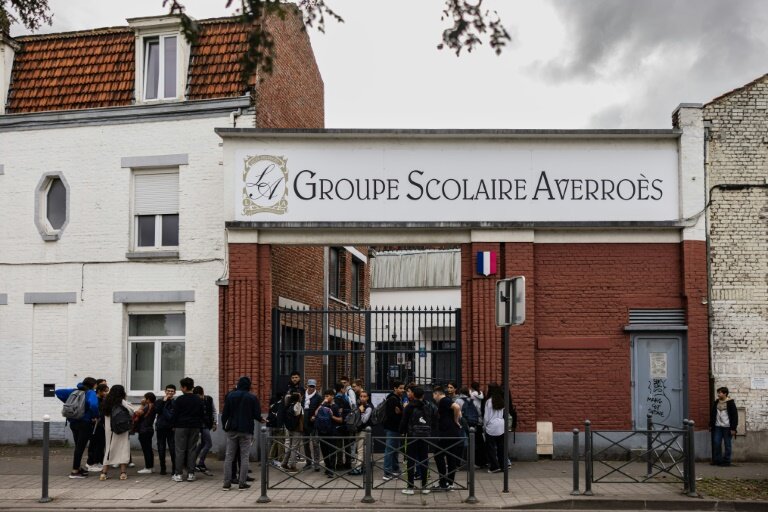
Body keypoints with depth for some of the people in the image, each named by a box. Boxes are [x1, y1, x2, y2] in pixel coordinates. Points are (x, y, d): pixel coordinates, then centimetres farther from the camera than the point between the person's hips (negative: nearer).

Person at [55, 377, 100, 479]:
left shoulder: (74, 391, 9)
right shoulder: (90, 393, -12)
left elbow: (58, 392, 10)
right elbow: (93, 405, -32)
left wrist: (67, 402, 10)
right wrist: (96, 416, -18)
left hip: (73, 422, 7)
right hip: (85, 423, -7)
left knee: (78, 446, 19)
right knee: (80, 446, 0)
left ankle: (78, 467, 31)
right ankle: (75, 471, 2)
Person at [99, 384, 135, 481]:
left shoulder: (106, 402, 4)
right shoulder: (122, 402, -8)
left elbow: (103, 414, 4)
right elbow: (132, 412, -9)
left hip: (109, 429, 4)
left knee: (109, 449, 12)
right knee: (123, 449, 4)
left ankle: (104, 473, 7)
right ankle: (123, 473, 1)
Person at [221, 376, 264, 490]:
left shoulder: (230, 396, 1)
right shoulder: (253, 398, -4)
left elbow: (225, 413, 0)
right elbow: (257, 415, -4)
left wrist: (224, 425, 14)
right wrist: (261, 420, 18)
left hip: (232, 430, 2)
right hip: (246, 430, -2)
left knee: (229, 457, 6)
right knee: (244, 457, 3)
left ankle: (226, 483, 4)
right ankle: (242, 483, 1)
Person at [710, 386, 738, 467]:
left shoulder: (730, 403, -7)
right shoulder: (716, 402, 9)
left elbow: (735, 416, -8)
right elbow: (712, 414, 17)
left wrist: (733, 428, -11)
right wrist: (711, 425, 15)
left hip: (727, 427, -5)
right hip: (717, 427, 5)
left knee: (727, 444, 2)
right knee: (716, 443, 3)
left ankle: (726, 461, 9)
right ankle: (717, 460, 12)